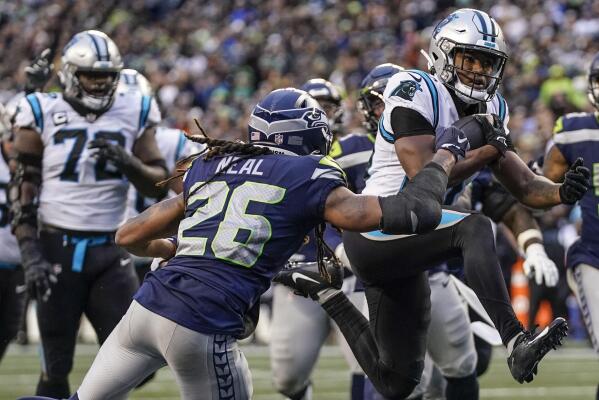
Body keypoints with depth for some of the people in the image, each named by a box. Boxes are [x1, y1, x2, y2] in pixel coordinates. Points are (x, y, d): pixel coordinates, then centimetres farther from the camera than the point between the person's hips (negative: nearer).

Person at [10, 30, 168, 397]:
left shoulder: (133, 115, 5)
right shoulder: (43, 115, -1)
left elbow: (159, 185, 7)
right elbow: (22, 189, -1)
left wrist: (126, 162, -14)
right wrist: (29, 251, -11)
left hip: (110, 250, 2)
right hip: (57, 249, -2)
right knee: (56, 365, 1)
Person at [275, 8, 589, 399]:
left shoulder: (489, 111, 10)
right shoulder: (417, 93, -14)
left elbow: (525, 187, 6)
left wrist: (560, 193, -15)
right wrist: (490, 150, -17)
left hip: (405, 251, 9)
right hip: (375, 231, -9)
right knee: (474, 228, -34)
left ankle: (330, 298, 33)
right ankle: (517, 344, -42)